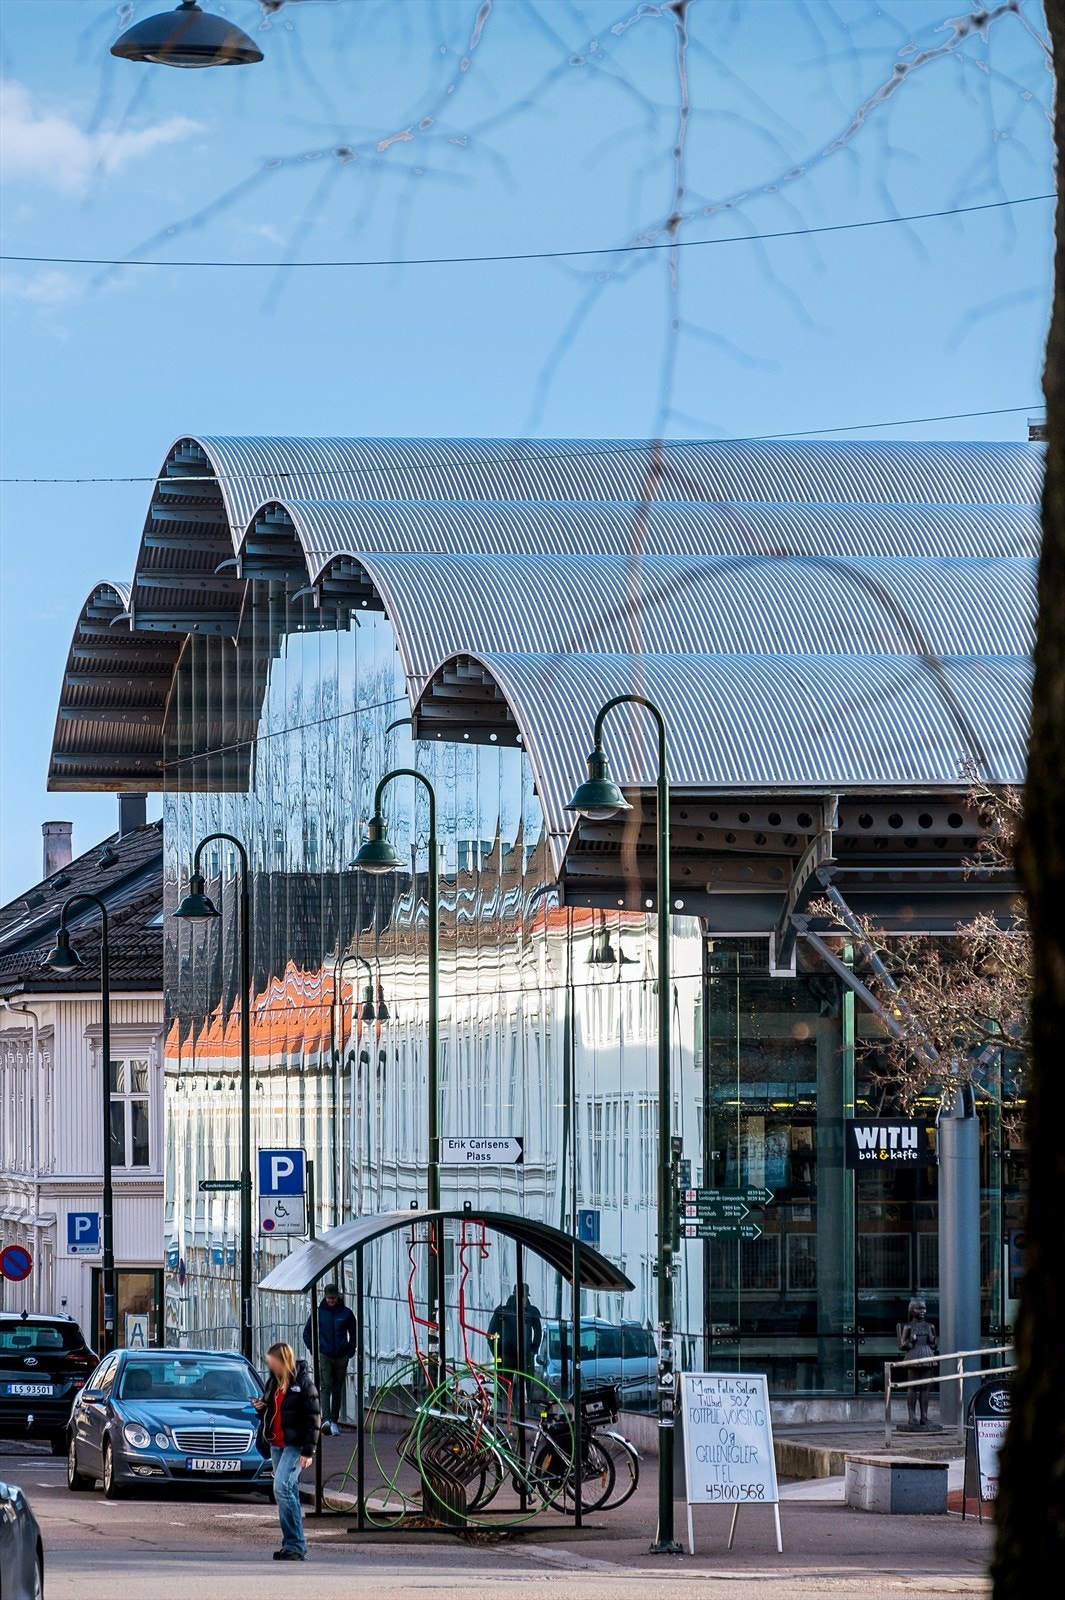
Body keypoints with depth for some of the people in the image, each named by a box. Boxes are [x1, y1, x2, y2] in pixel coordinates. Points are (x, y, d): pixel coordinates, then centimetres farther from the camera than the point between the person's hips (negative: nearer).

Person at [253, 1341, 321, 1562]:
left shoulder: (303, 1382, -10)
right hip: (276, 1444, 8)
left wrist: (308, 1451, -15)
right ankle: (292, 1545, 15)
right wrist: (261, 1408, 2)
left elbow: (313, 1418, -11)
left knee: (282, 1487, -20)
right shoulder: (273, 1381, 13)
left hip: (295, 1445, -8)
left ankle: (295, 1545, -18)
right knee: (288, 1492, 10)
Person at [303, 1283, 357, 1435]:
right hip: (324, 1356, -2)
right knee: (326, 1387, -14)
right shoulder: (318, 1313, 2)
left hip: (341, 1357, 2)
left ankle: (334, 1421, 14)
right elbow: (307, 1333, 11)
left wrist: (350, 1351, 5)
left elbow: (354, 1333, 16)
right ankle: (326, 1420, -25)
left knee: (337, 1390, 7)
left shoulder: (346, 1313, 5)